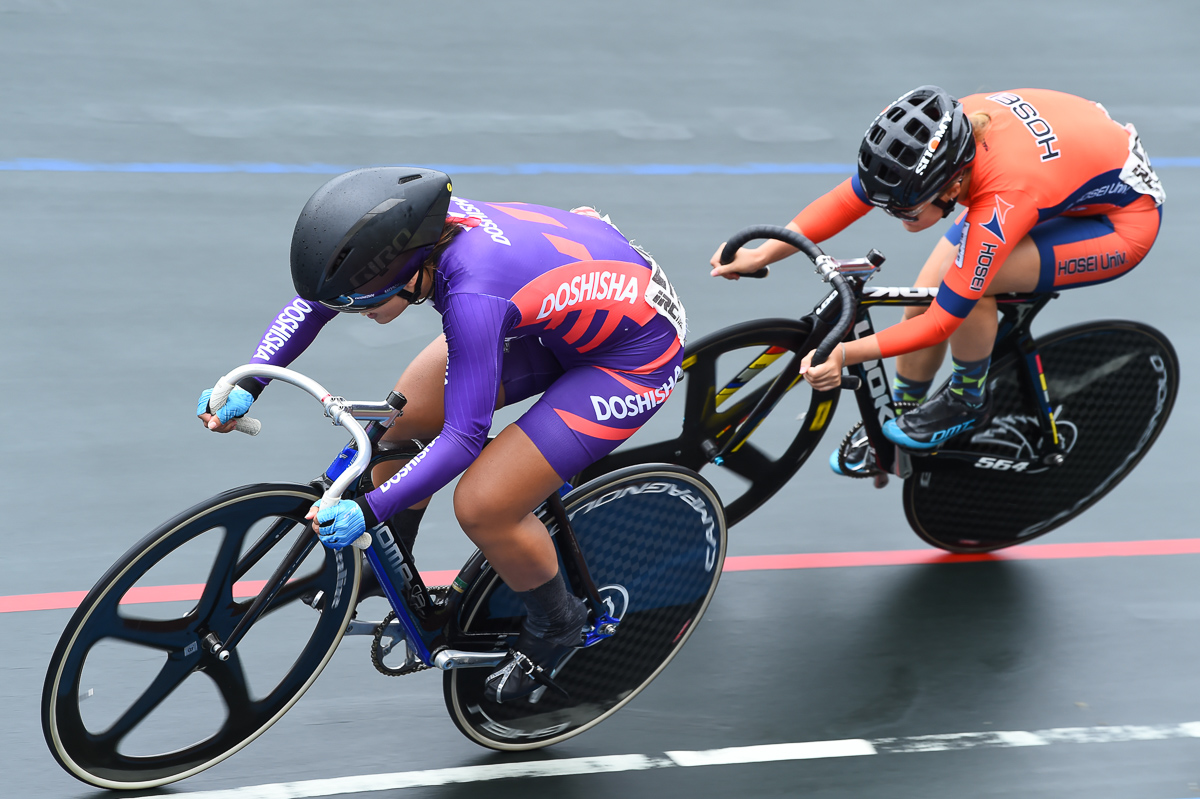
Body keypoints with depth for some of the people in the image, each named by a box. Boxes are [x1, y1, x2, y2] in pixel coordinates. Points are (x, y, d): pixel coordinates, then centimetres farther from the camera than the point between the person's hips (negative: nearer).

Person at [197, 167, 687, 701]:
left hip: (634, 352, -8)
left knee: (481, 506, -13)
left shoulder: (474, 296, -38)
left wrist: (369, 511, -35)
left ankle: (555, 626, 15)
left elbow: (464, 439, -32)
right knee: (406, 416, 4)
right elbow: (313, 301, -2)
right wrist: (247, 386, -12)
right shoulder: (413, 227, -17)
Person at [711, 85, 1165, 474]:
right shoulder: (934, 138, -24)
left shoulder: (1001, 203, -40)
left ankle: (968, 401, 0)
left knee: (969, 288, -28)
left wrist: (844, 354, -35)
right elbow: (847, 199, -13)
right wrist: (762, 255, -18)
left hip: (1123, 217, -7)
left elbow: (944, 321, -33)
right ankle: (898, 419, 21)